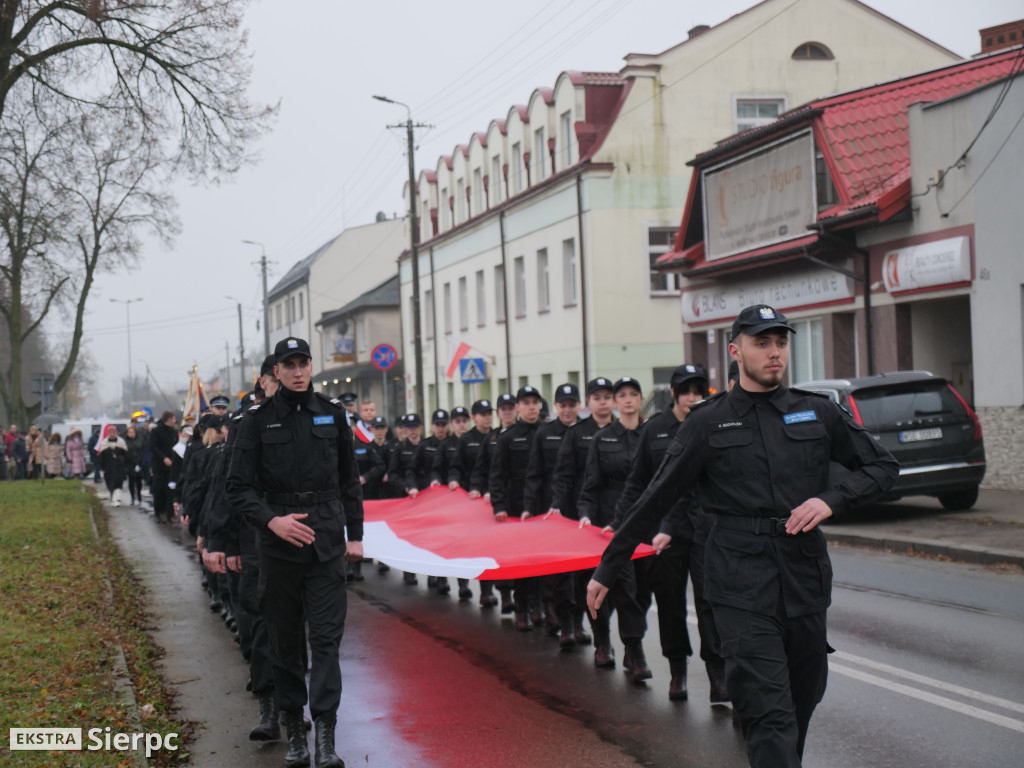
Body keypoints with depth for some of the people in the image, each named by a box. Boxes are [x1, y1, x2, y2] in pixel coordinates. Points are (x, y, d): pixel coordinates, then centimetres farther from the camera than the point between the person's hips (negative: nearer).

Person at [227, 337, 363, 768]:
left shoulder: (332, 416, 9)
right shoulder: (258, 420, 2)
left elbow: (349, 480, 16)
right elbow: (238, 486, -2)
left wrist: (355, 534, 11)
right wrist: (272, 520, -16)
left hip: (327, 544, 1)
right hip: (279, 543, -1)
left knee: (326, 638, -6)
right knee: (285, 641, 6)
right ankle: (293, 730, 16)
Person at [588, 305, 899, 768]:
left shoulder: (818, 413, 10)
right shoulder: (708, 423, 4)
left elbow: (882, 466, 16)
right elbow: (654, 501, 6)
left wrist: (830, 499, -3)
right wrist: (606, 569, 8)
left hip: (805, 575, 4)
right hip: (742, 584, -4)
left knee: (803, 697, 13)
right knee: (769, 713, -12)